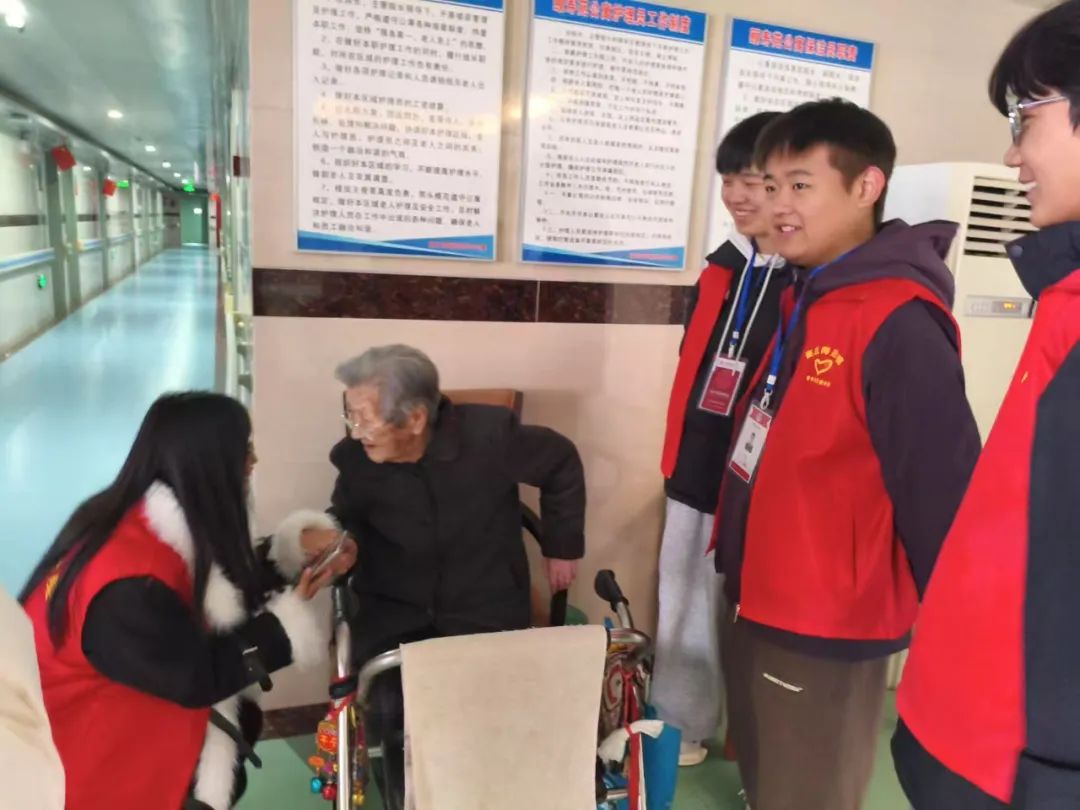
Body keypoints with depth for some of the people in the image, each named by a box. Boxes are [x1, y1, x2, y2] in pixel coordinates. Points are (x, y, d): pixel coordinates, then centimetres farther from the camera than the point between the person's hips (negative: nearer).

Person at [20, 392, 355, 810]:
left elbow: (224, 587, 6)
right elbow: (197, 677, -23)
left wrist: (298, 551, -1)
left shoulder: (157, 523, -6)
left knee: (241, 718, 3)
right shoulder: (127, 588, -31)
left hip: (115, 699, 8)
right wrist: (290, 617, -19)